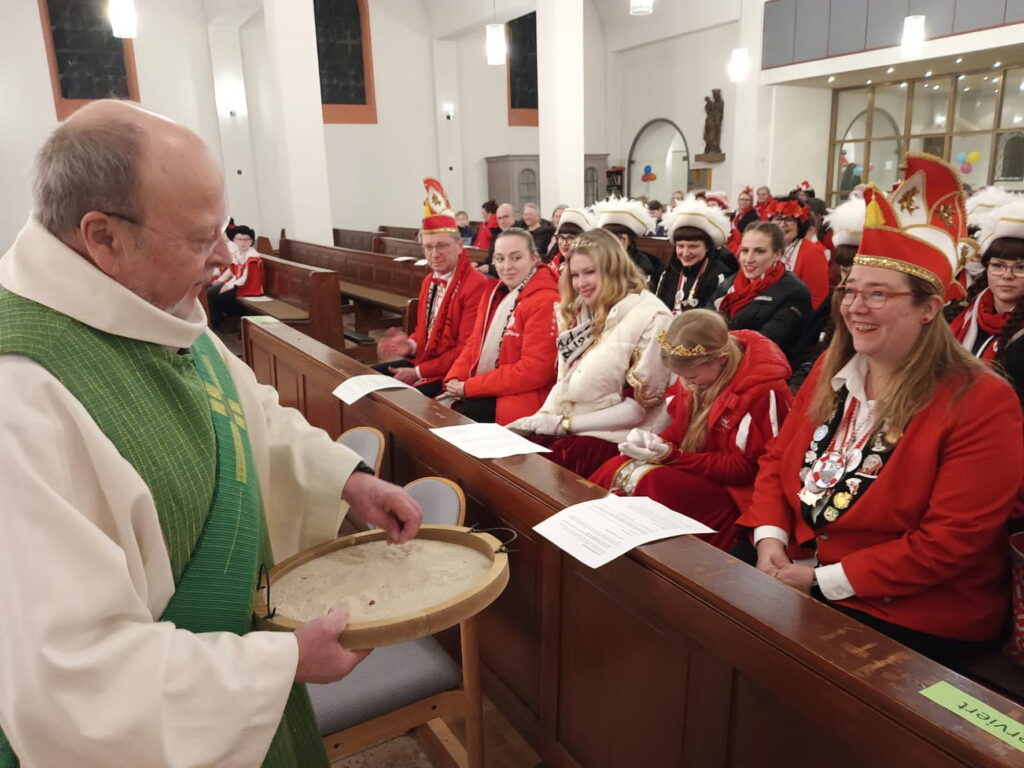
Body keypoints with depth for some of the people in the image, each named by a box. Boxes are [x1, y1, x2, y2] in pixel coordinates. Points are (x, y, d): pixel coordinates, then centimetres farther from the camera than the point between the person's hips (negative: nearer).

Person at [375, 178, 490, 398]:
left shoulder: (476, 285, -18)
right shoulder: (430, 280, 12)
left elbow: (467, 350, -21)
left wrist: (418, 372, -20)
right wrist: (411, 345, -6)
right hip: (422, 361, 9)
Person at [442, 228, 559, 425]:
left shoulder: (545, 302, -15)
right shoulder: (493, 294, 13)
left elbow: (533, 370, -20)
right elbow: (475, 344, 16)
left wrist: (469, 387, -17)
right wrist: (454, 379, -5)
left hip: (520, 399, -7)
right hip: (484, 392, 8)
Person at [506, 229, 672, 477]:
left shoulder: (651, 318, -13)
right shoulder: (581, 310, 10)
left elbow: (640, 405, -14)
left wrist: (564, 423, -14)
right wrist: (543, 415, -6)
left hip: (612, 435, -7)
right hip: (561, 422, 7)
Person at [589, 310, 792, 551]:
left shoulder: (762, 391, -21)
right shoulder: (698, 366, 0)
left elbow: (742, 468, -18)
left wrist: (672, 456, -24)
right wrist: (654, 443, -12)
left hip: (731, 490, -7)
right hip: (689, 470, 7)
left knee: (650, 485, -31)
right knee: (614, 470, -19)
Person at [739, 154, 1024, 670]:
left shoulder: (981, 404, -15)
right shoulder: (832, 370, 5)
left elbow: (952, 542, -19)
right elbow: (777, 460, 9)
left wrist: (826, 580, -20)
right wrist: (770, 540, -9)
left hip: (915, 619, -5)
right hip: (799, 576, 6)